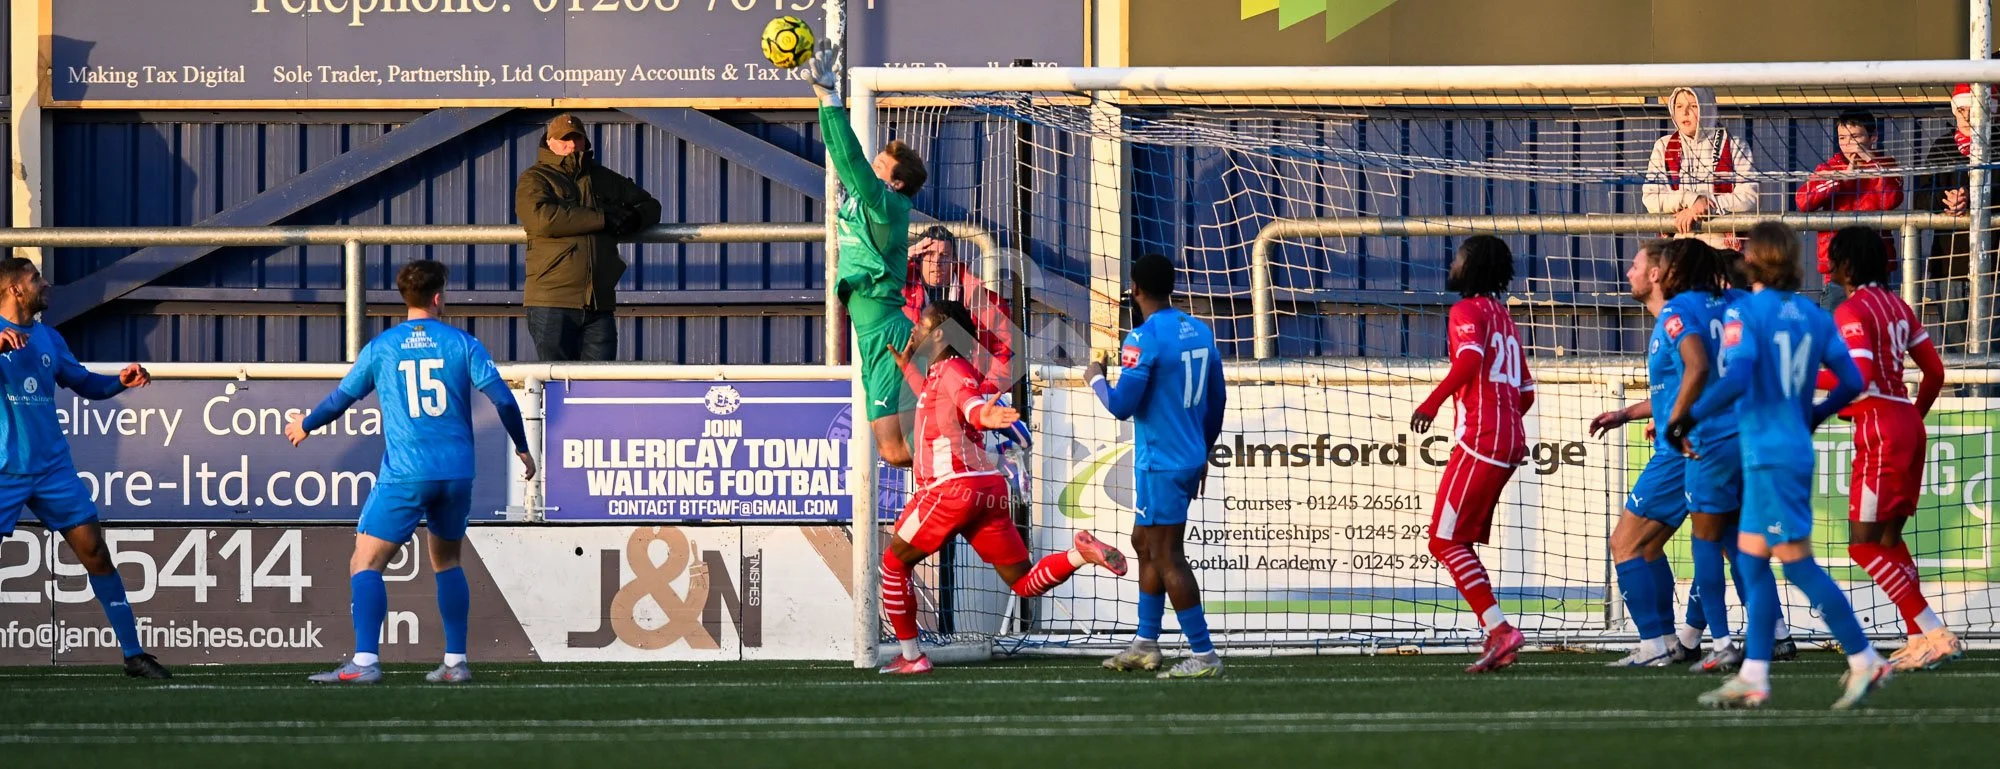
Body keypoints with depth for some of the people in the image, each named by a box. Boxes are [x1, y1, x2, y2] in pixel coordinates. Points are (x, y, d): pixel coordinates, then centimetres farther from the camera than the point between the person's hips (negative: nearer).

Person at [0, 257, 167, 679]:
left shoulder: (48, 338, 12)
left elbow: (83, 383, 22)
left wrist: (120, 381, 3)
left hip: (52, 466, 5)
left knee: (94, 550, 1)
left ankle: (133, 653, 6)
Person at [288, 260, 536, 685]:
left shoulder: (381, 347, 3)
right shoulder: (462, 344, 3)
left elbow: (342, 397, 12)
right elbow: (502, 397, -2)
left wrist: (305, 426, 31)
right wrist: (521, 447, 13)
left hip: (404, 475, -3)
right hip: (456, 472, 3)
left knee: (365, 564, -3)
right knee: (447, 563, 22)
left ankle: (365, 661, -19)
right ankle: (455, 662, 17)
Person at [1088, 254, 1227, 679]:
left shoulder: (1144, 338, -17)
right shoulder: (1200, 332, 7)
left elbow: (1121, 405, -18)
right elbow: (1217, 400, 15)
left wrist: (1096, 378, 1)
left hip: (1160, 464, -9)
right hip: (1190, 458, 9)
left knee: (1168, 557, -6)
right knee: (1144, 542, 20)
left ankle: (1204, 655, -10)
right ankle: (1145, 645, 25)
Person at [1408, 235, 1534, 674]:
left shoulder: (1468, 310, -4)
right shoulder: (1503, 317, 22)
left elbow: (1470, 358, -24)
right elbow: (1526, 391, 24)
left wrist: (1432, 403, -25)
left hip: (1480, 440, -9)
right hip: (1510, 441, 9)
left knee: (1445, 541, -9)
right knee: (1460, 544, 13)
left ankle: (1499, 629, -19)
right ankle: (1496, 637, 6)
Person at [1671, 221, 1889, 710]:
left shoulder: (1744, 312, -11)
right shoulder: (1814, 316, 9)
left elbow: (1736, 379, -24)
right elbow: (1851, 381, 9)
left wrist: (1689, 419, -15)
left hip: (1769, 454, -8)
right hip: (1796, 449, 8)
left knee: (1796, 562, -4)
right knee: (1752, 559, 12)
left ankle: (1865, 661, -5)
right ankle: (1753, 678, 11)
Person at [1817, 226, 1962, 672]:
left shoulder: (1851, 312, -12)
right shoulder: (1896, 305, 14)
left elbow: (1859, 376, -24)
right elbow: (1934, 370, 16)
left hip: (1880, 429, -9)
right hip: (1907, 422, 9)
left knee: (1864, 544, -6)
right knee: (1888, 539, 15)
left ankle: (1936, 635, -13)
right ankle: (1920, 637, 12)